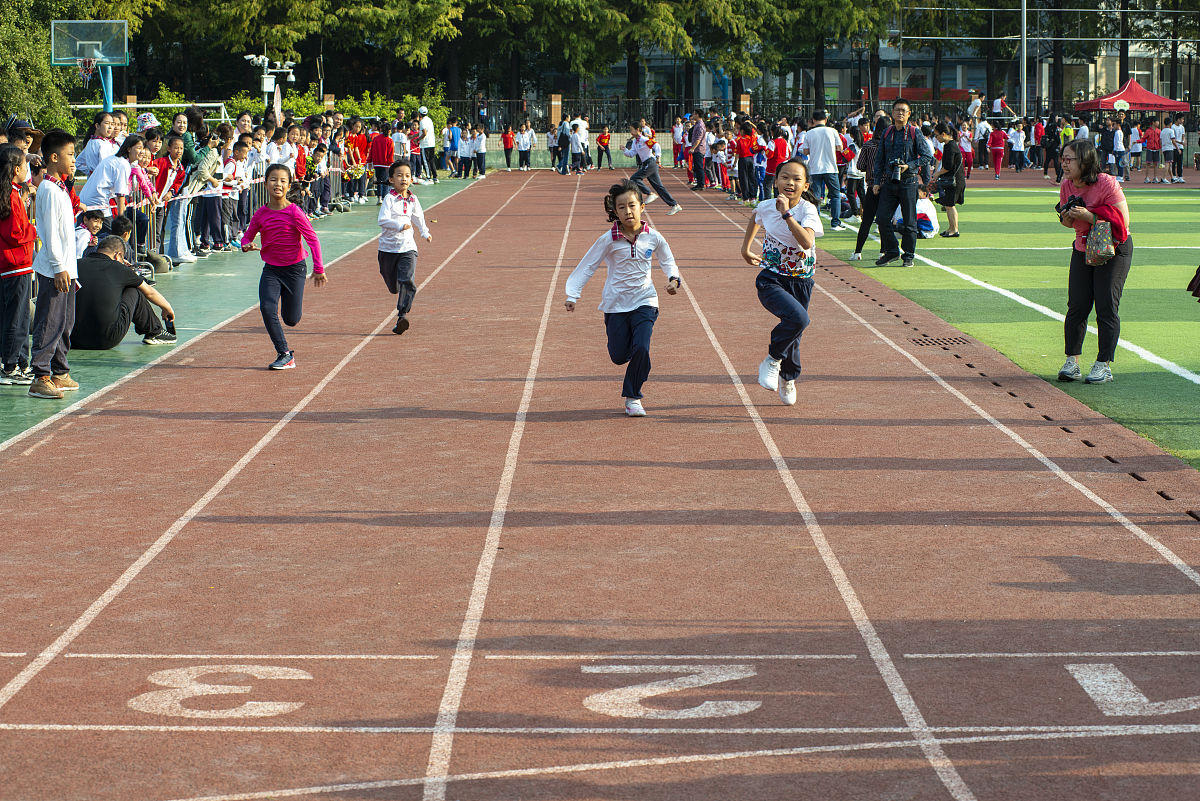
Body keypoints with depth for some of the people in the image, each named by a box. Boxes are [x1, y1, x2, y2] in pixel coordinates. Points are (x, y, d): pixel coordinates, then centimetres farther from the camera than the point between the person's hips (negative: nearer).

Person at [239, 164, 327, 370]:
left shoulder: (294, 212, -16)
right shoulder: (261, 214, -3)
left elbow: (313, 239, -13)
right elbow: (247, 236, 9)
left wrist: (318, 269, -16)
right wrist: (246, 245, -16)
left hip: (294, 268, -3)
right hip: (270, 269, 3)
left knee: (291, 319, 0)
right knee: (267, 309, -18)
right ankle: (285, 354, -7)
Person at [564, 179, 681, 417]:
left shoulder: (653, 237, -2)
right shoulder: (608, 240, -8)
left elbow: (668, 261, 16)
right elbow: (586, 266, -4)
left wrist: (673, 279, -3)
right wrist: (573, 294, -12)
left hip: (644, 302, 0)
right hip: (616, 304, 0)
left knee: (641, 349, -18)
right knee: (619, 357, 3)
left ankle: (633, 397, 1)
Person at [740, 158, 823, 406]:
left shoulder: (807, 210, -13)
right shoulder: (766, 206, -5)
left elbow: (807, 241, -33)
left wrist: (786, 213, -34)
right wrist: (746, 248, 26)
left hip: (801, 282, 1)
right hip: (771, 280, -1)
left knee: (794, 334, 13)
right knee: (798, 317, -29)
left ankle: (787, 379, 43)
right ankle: (772, 361, -6)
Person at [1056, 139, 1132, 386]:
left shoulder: (1107, 184, -20)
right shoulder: (1067, 186, -2)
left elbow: (1122, 221, -22)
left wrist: (1088, 216, -28)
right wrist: (1067, 216, -13)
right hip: (1083, 250, 6)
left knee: (1106, 307, -7)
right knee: (1077, 306, 0)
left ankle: (1104, 365, -2)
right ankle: (1072, 361, 6)